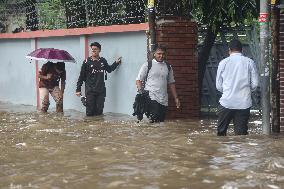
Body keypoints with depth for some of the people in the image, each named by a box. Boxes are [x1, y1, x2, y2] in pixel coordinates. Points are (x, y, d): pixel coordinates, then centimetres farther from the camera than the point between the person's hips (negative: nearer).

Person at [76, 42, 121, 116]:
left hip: (101, 90, 3)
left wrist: (116, 63, 19)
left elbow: (109, 69, 30)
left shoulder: (103, 61, 8)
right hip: (90, 90, -3)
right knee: (90, 111, -5)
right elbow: (81, 76, 1)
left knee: (99, 111, 4)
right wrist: (78, 89, -2)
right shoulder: (87, 61, -2)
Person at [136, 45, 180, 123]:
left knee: (161, 121, 1)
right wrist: (141, 92, -13)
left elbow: (171, 83, 22)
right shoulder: (147, 65, 4)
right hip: (151, 98, -5)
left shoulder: (168, 67, 16)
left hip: (163, 100, 5)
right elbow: (138, 80, 4)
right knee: (154, 121, -21)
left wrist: (176, 98, 17)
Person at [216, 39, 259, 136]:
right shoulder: (249, 62, 1)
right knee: (241, 133, 6)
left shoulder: (223, 63, 0)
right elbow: (254, 84, 1)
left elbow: (218, 86, 3)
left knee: (221, 131, 11)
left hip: (227, 102, -1)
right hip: (244, 103, 1)